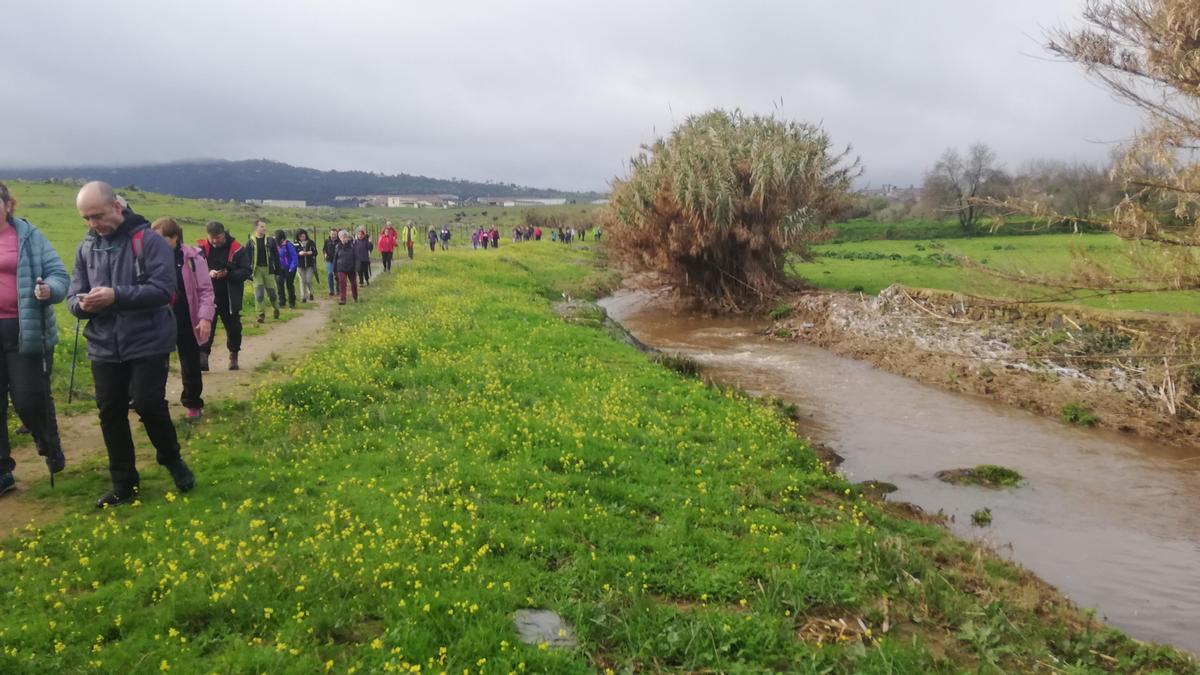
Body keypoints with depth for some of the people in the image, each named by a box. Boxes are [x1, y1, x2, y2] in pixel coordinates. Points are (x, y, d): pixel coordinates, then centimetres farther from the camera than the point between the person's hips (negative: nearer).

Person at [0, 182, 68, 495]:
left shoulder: (28, 236, 0)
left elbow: (59, 274, -2)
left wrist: (49, 289, -22)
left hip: (25, 331, -3)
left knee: (29, 400, 0)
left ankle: (50, 447, 30)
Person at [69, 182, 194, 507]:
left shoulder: (149, 240, -8)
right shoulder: (86, 248, 8)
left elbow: (163, 289, -17)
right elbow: (73, 296, 9)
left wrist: (116, 296, -26)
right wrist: (83, 303, -16)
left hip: (147, 344, -5)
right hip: (104, 347, 5)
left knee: (147, 404, -8)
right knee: (110, 413, 7)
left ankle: (172, 460, 21)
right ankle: (124, 484, 21)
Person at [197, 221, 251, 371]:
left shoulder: (236, 249, -9)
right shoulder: (202, 248, -3)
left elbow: (247, 271, -8)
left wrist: (228, 274, -23)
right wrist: (208, 273, -21)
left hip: (230, 297, 0)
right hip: (208, 296, 0)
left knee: (233, 327, 12)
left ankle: (233, 356, 30)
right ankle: (203, 356, -2)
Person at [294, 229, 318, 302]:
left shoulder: (311, 243, 0)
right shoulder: (296, 244, 1)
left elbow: (315, 252, -1)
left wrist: (310, 253, -18)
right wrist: (299, 253, -19)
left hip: (310, 265, -1)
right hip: (300, 265, 1)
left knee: (309, 280, -5)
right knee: (302, 281, 4)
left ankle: (311, 293, 22)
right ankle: (303, 297, 11)